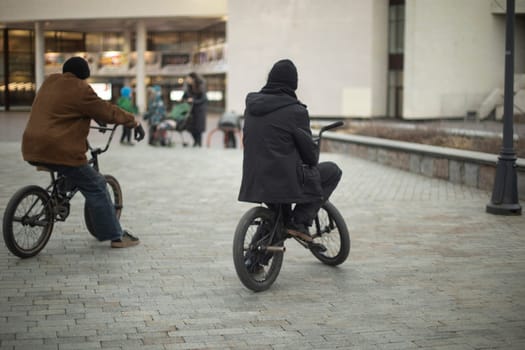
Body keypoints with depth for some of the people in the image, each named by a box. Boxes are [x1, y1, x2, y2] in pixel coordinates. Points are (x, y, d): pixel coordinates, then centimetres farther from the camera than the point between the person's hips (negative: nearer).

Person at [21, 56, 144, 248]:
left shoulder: (50, 82, 16)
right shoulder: (80, 90, -9)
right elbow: (108, 112, -6)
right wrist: (134, 122, 6)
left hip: (32, 147, 8)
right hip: (60, 151, -8)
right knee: (96, 187, 1)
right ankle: (116, 236, 3)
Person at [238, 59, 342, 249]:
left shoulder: (252, 104, 7)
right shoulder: (294, 110, -13)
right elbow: (309, 149, -7)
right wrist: (313, 162, 17)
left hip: (253, 181, 8)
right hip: (285, 180, -7)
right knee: (332, 171, 10)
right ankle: (299, 221, 0)